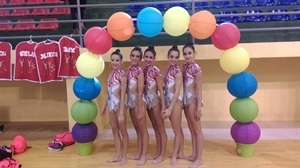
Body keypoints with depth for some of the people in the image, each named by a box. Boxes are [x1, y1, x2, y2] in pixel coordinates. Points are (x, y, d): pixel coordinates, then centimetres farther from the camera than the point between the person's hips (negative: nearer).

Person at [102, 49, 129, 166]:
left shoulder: (122, 74, -12)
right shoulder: (111, 74, 8)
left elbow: (123, 95, -16)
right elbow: (109, 92, 13)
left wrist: (121, 113, -18)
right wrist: (106, 106, 16)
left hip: (119, 104, -7)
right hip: (111, 105, 7)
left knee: (123, 131, 7)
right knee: (115, 131, 15)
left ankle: (124, 156, 21)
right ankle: (118, 155, 28)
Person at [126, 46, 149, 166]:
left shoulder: (139, 71, -14)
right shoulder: (129, 69, 7)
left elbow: (140, 92, -16)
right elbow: (127, 88, 9)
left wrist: (140, 110, -16)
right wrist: (129, 102, 4)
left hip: (138, 102, -8)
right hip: (131, 102, 8)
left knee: (143, 130, 4)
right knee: (137, 129, 17)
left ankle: (144, 156, 15)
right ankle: (138, 154, 29)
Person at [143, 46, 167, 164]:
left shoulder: (156, 71, -12)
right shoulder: (144, 70, 6)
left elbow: (161, 89, -14)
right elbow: (144, 87, 8)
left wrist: (163, 106, -17)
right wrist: (143, 101, 3)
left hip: (155, 101, -7)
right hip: (148, 101, 7)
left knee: (161, 128, 4)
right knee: (155, 128, 16)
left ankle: (163, 154, 14)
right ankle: (158, 152, 27)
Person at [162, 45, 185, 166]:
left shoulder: (177, 71, -13)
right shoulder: (167, 69, 8)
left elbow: (177, 92, -18)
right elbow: (166, 86, 9)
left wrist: (170, 109, -21)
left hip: (175, 102, -7)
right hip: (168, 101, 7)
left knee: (177, 130, 5)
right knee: (178, 129, 17)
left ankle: (174, 156, 16)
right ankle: (180, 152, 29)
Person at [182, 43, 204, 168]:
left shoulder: (196, 68, -12)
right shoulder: (185, 67, 9)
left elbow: (199, 89, -14)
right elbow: (185, 85, 9)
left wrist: (199, 107, -16)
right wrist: (184, 101, 6)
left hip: (193, 100, -8)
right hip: (186, 100, 8)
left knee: (197, 130, 2)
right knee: (191, 129, 15)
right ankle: (194, 155, 28)